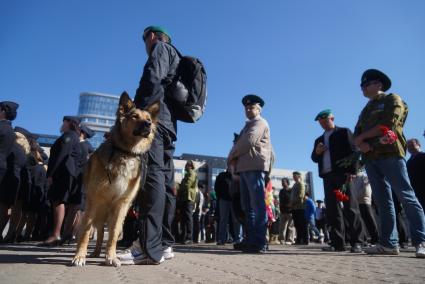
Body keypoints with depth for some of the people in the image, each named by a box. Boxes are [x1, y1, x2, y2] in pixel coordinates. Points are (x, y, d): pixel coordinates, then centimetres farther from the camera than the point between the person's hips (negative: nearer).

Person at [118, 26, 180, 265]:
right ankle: (165, 244, 5)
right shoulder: (175, 57, 36)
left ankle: (150, 248, -21)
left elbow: (152, 81, -9)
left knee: (153, 176, -18)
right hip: (169, 123, 9)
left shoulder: (160, 48, 10)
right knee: (165, 181, 3)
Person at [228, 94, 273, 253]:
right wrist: (234, 159, 2)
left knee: (258, 205, -11)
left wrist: (231, 155, -4)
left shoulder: (260, 122, 1)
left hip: (255, 167, -9)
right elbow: (241, 144, 23)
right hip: (245, 168, 9)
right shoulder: (248, 125, 30)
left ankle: (259, 243, -10)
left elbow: (248, 141, -14)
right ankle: (250, 240, 13)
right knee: (248, 206, 8)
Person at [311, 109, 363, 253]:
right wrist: (316, 152, -2)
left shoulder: (344, 132, 8)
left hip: (344, 174, -5)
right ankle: (337, 242, 5)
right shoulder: (319, 139, 24)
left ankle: (356, 242, 0)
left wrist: (351, 171, -17)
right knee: (332, 209, 2)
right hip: (327, 176, 6)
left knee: (350, 208, -5)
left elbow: (352, 151, -4)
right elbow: (315, 158, 21)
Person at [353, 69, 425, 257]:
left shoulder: (392, 99, 6)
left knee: (406, 197, -9)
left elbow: (386, 126, -10)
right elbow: (356, 136, 15)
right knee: (383, 201, 3)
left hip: (390, 154, -6)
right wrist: (361, 144, -8)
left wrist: (362, 136, 0)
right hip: (370, 158, 7)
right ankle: (389, 243, 4)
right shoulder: (366, 110, 26)